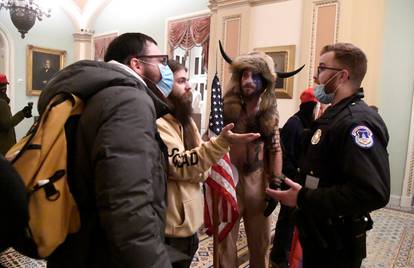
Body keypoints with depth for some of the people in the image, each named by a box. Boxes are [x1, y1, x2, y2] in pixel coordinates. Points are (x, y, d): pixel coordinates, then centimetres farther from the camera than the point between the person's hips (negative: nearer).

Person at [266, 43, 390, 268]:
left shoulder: (357, 122, -23)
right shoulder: (334, 116, 9)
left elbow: (373, 192, -33)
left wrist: (303, 198, -27)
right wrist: (300, 192, 5)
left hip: (336, 246, -8)